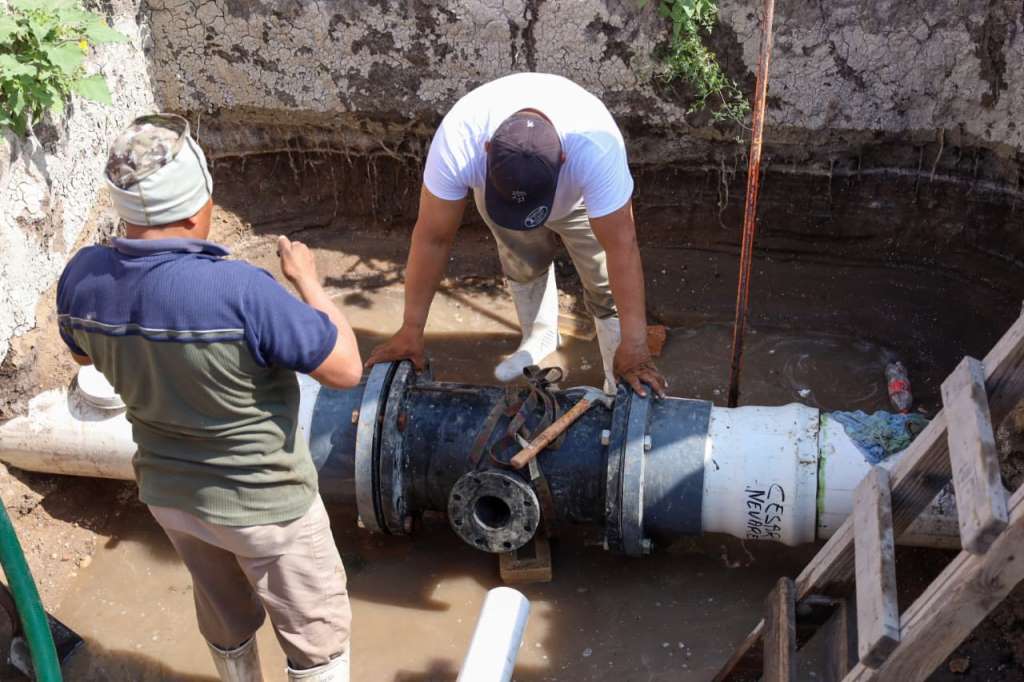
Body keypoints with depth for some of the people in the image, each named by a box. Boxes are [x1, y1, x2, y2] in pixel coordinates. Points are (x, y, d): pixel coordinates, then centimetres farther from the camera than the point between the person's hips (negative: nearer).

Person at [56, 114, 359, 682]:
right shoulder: (241, 291, -36)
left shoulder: (81, 277, -15)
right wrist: (306, 279, -12)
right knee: (317, 636, 18)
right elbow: (346, 369, -24)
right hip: (263, 504, -6)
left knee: (226, 617, 32)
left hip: (167, 491, 6)